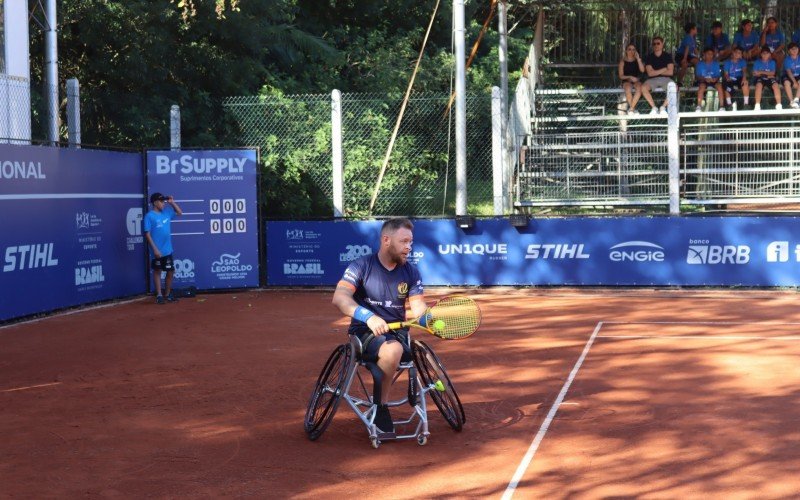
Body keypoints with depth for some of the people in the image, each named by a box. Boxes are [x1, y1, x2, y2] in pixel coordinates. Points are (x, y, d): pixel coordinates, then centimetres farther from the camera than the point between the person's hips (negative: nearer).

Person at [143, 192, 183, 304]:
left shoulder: (166, 213, 8)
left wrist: (172, 202, 7)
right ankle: (159, 295, 8)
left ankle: (168, 294, 21)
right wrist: (155, 249, -18)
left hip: (168, 250, 7)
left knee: (170, 272, 10)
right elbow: (147, 234, -13)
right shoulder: (149, 216, -10)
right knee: (157, 272, 3)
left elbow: (179, 212, 23)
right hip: (157, 251, -7)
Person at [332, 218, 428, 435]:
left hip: (397, 332, 4)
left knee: (395, 349, -33)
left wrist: (426, 317, -25)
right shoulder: (361, 266, -6)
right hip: (365, 332, -4)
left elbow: (418, 307, 1)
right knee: (392, 350, -36)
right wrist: (369, 316, -36)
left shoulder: (411, 272, 7)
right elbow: (339, 297, -20)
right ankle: (379, 406, -14)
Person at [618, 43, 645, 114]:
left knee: (639, 88, -36)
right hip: (626, 81, -1)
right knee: (628, 88, -38)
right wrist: (630, 77, -15)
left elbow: (642, 70, -6)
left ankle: (631, 108, -31)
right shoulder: (623, 61, 6)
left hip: (637, 80, 1)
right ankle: (633, 108, -27)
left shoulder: (637, 60, 10)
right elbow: (621, 76, 2)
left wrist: (638, 58, -9)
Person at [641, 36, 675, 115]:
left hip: (666, 79, 0)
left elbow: (670, 72, -4)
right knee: (643, 88, -32)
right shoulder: (649, 57, 6)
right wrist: (664, 70, -4)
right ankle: (654, 107, -18)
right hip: (652, 79, 0)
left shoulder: (667, 56, 6)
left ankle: (663, 107, -17)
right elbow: (650, 73, -5)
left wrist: (656, 72, -3)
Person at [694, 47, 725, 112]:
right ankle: (699, 106, -38)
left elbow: (718, 75, 4)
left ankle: (722, 106, -32)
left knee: (719, 85, -30)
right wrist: (705, 79, -21)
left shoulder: (716, 63, 7)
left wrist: (716, 79, -20)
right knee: (702, 86, -36)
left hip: (714, 81, 1)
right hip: (703, 81, -1)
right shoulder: (700, 64, 2)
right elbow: (697, 76, -3)